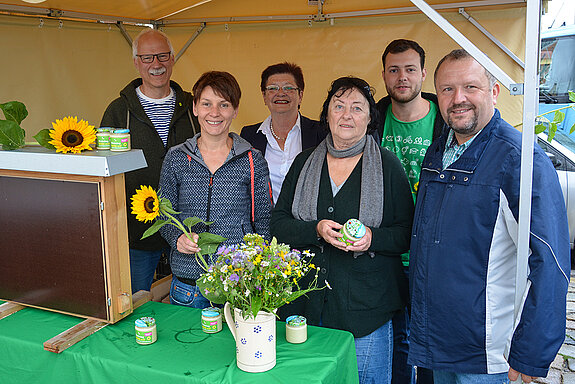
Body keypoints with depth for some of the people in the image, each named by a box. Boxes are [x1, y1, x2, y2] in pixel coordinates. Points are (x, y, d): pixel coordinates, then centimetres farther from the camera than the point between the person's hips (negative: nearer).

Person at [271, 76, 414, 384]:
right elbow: (278, 224, 3)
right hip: (308, 303, 3)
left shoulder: (387, 165, -1)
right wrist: (316, 230, -15)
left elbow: (407, 233, -1)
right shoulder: (305, 162, 6)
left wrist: (373, 238, -20)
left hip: (366, 307, -2)